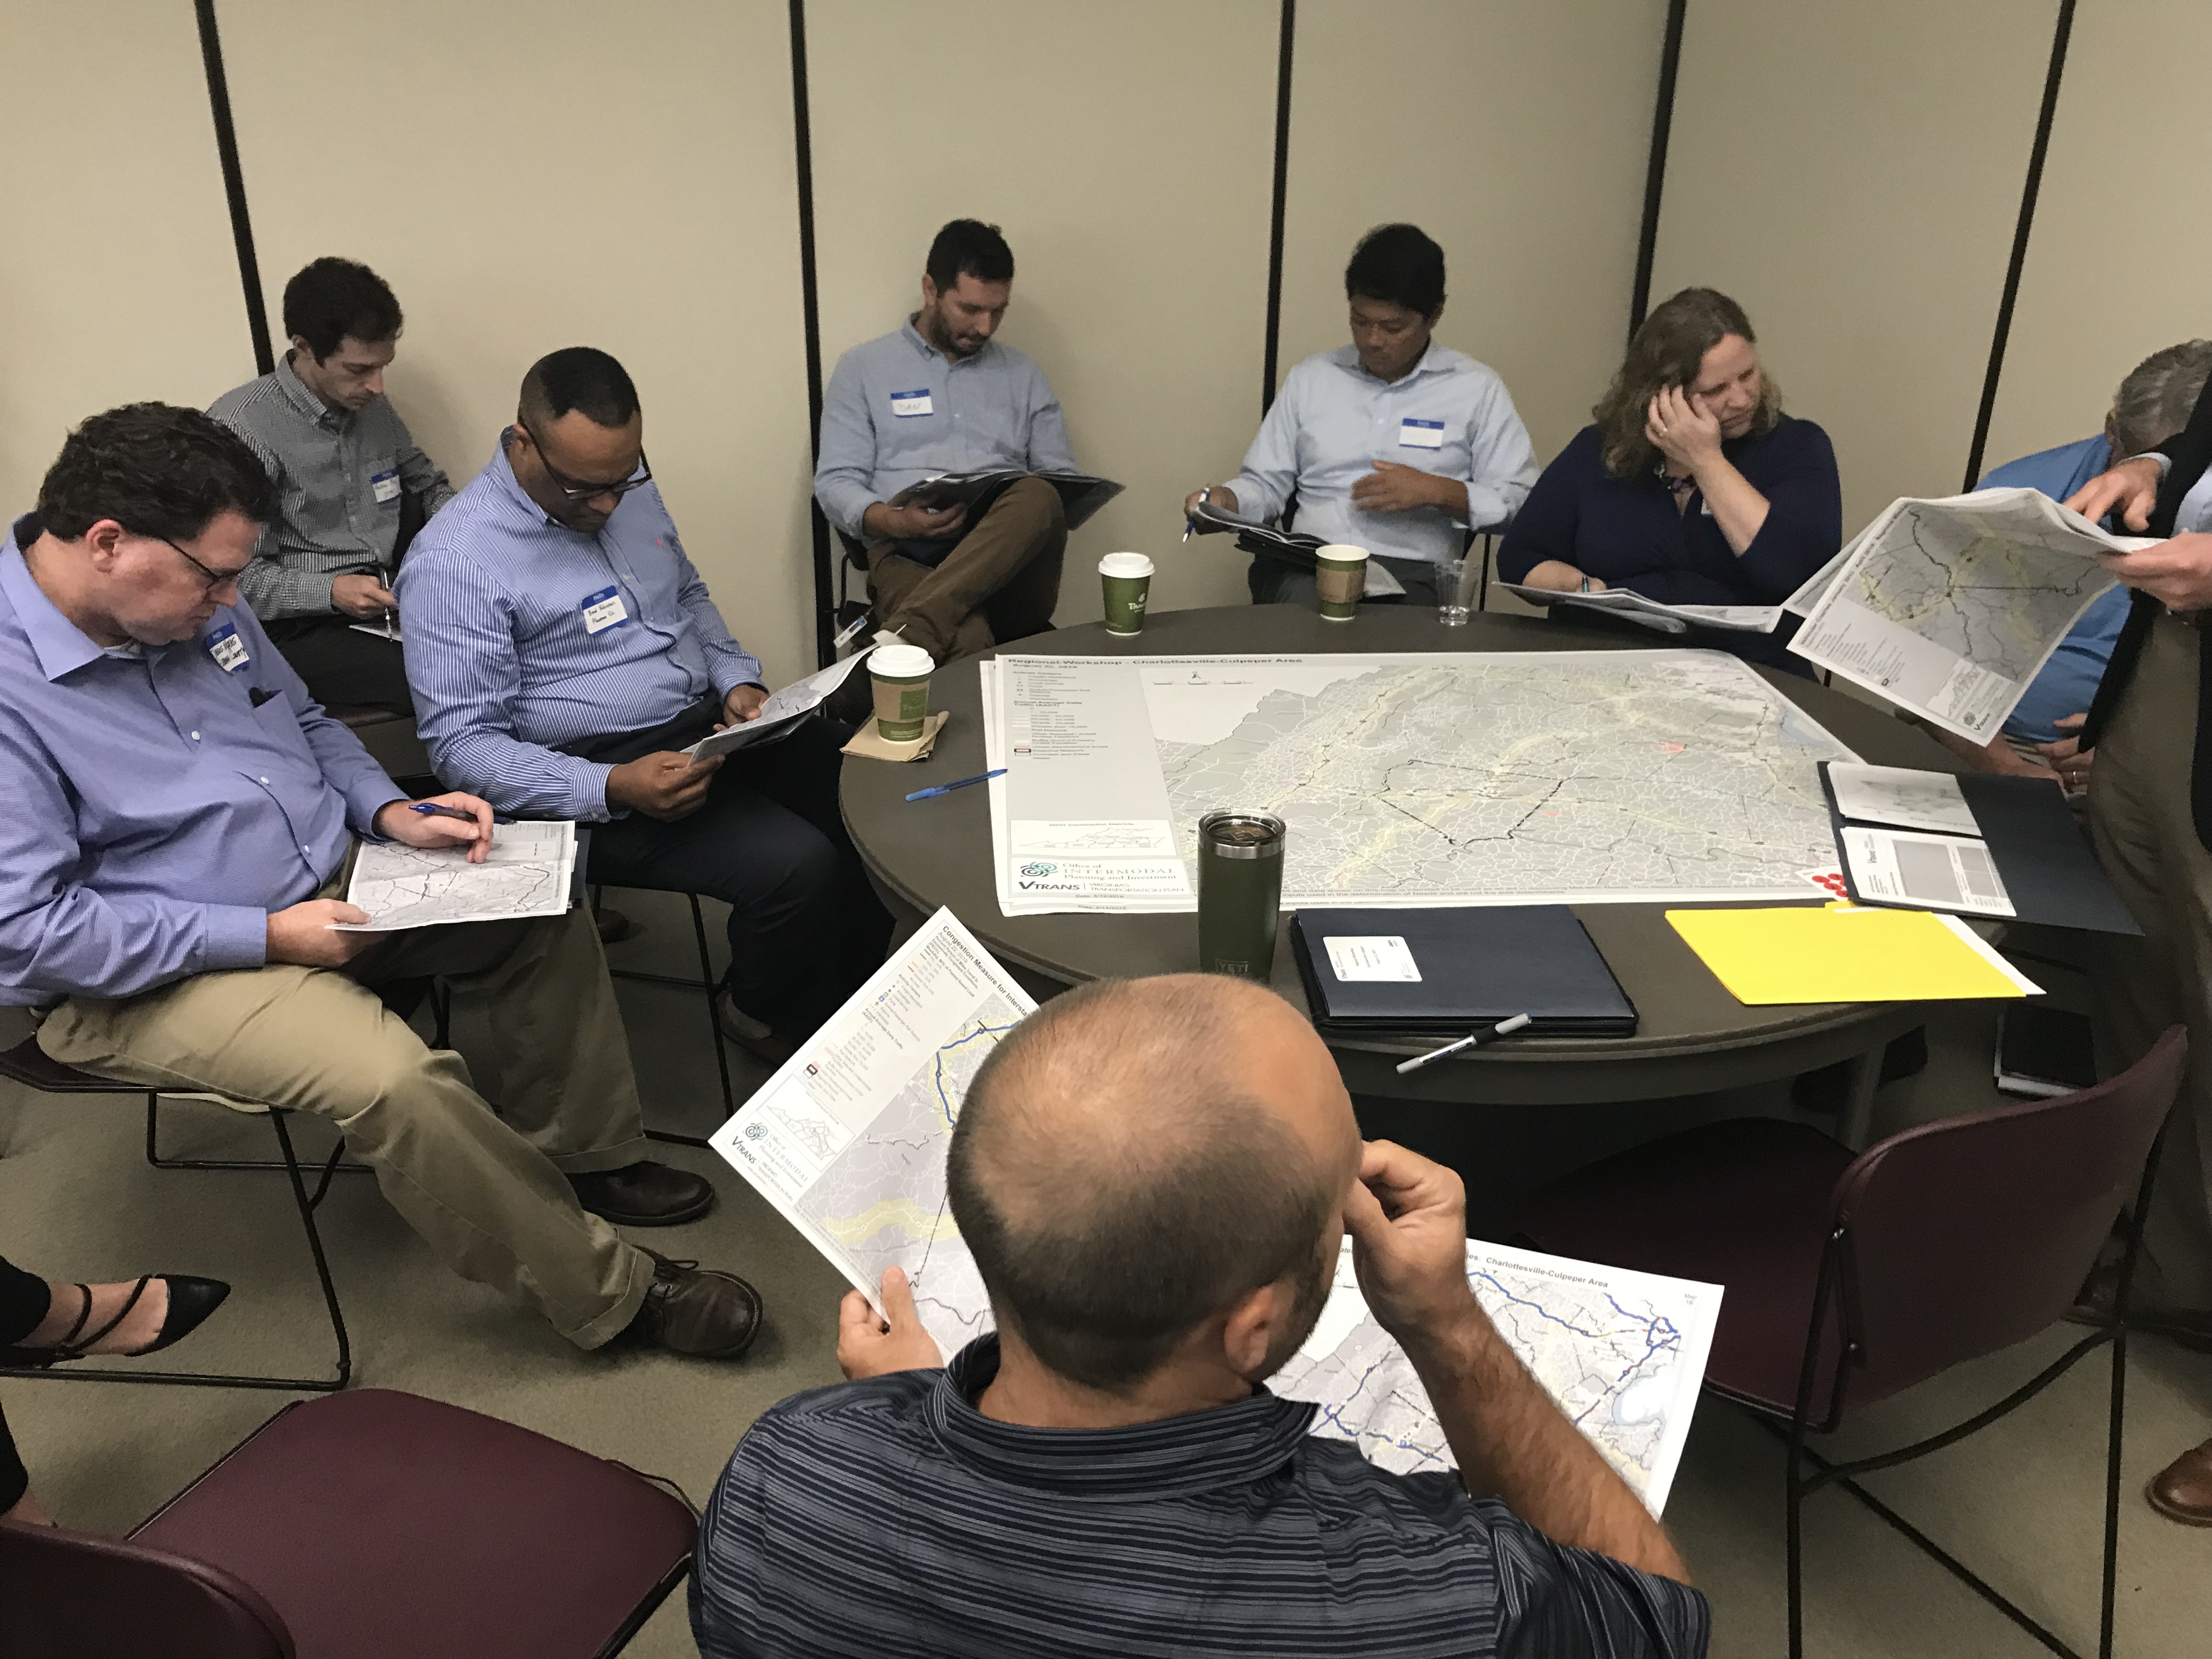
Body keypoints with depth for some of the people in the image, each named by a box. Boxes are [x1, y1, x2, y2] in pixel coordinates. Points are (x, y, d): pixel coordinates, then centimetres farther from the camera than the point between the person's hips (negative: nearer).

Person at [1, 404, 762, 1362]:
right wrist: (268, 935, -24)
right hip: (151, 977, -8)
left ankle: (585, 1158, 18)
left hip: (332, 878, 9)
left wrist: (393, 814, -2)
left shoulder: (195, 603, 2)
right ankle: (607, 1293, -10)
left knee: (541, 917, 2)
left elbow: (305, 724, 17)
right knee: (397, 1082, -29)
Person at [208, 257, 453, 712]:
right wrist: (331, 592, -25)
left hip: (393, 602, 8)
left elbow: (427, 483, 27)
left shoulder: (372, 406, 12)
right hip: (299, 627, -7)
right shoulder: (241, 427, -10)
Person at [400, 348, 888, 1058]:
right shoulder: (454, 561, -15)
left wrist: (737, 679, 3)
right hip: (597, 774, -7)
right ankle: (762, 1014, 7)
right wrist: (612, 789, -27)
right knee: (800, 866, -25)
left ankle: (847, 997, 11)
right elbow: (460, 743, -16)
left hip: (707, 726, 8)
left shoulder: (629, 491, 7)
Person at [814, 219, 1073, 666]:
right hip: (909, 555, -4)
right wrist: (894, 521, -14)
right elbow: (834, 482, 8)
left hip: (1012, 560, 4)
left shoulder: (1023, 375, 24)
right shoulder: (863, 369, 16)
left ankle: (900, 638, -45)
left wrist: (1039, 509, -4)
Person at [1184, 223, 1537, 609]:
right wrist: (1225, 500, -2)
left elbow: (1525, 503, 5)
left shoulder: (1477, 389, 9)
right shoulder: (1310, 378, 18)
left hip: (1412, 575, -1)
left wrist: (1438, 492, -8)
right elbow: (1265, 483, 19)